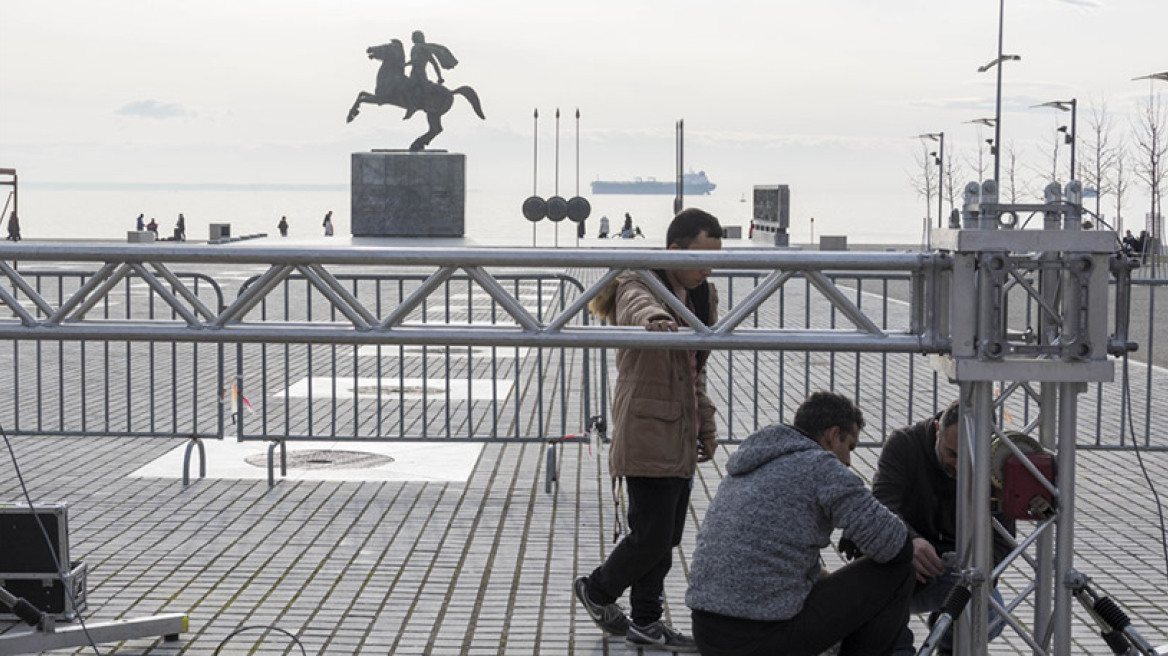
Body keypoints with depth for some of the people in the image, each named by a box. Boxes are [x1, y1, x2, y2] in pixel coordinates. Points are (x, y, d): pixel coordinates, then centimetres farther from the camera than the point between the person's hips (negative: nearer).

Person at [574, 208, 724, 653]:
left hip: (680, 436, 8)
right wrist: (654, 319, -61)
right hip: (646, 430, -8)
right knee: (652, 536, -7)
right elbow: (637, 305, -38)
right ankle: (598, 590, 19)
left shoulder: (703, 295, 14)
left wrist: (706, 426, 22)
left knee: (666, 537, 11)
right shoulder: (638, 284, -11)